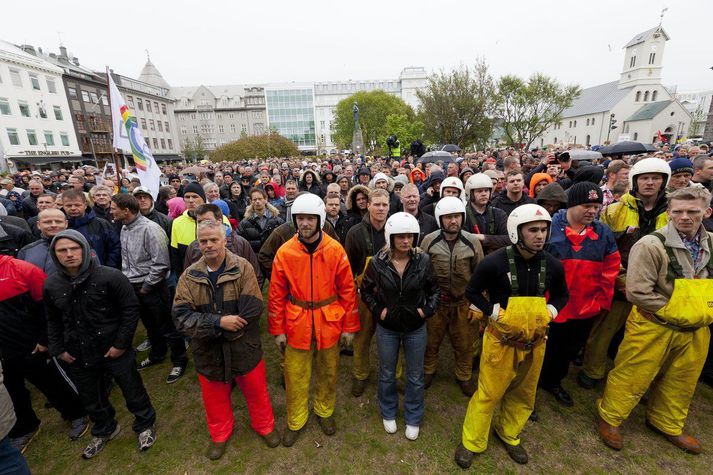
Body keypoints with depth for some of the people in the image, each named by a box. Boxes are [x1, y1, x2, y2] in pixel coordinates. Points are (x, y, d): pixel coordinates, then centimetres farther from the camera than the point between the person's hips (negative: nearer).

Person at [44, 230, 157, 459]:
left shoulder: (110, 277, -20)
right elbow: (53, 320, 12)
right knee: (90, 397, 24)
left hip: (115, 350, -5)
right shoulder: (51, 285, -3)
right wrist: (58, 349, 7)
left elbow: (131, 310, -15)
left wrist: (121, 343, -15)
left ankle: (145, 425, 37)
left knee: (132, 390, 11)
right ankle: (104, 430, 51)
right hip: (78, 354, 5)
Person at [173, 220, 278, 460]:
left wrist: (208, 330, -16)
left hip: (243, 348, -2)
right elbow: (181, 316, -13)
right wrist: (219, 322, -26)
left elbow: (252, 311, -22)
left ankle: (265, 426, 47)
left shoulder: (243, 268, -15)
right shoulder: (189, 276, -5)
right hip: (208, 352, 3)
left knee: (256, 391, 18)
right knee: (215, 397, 24)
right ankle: (220, 434, 53)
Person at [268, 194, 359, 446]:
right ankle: (295, 420, 41)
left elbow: (347, 290, -5)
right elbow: (276, 295, -2)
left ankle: (324, 411, 48)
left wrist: (349, 327, -2)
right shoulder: (284, 252, -9)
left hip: (329, 324, 0)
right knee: (295, 377, 15)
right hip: (297, 326, 0)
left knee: (328, 373, 20)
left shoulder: (335, 250, -11)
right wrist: (277, 330, 0)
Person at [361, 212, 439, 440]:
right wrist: (377, 309, -10)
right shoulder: (378, 262, -16)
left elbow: (433, 289, 3)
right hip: (387, 328, 0)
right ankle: (388, 413, 46)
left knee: (415, 376, 17)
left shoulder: (423, 260, -13)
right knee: (387, 374, 20)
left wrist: (428, 309, -9)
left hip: (416, 329, 1)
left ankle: (413, 419, 42)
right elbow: (365, 290, 0)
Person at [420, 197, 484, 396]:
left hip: (464, 302, 1)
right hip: (435, 301, -1)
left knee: (464, 343, 17)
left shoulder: (473, 242, -9)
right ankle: (428, 370, 44)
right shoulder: (429, 240, -11)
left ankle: (464, 376, 43)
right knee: (431, 340, 17)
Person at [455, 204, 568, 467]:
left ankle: (509, 435, 47)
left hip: (534, 340, 5)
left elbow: (562, 296, 14)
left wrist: (549, 313, -2)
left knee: (524, 394, 21)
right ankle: (471, 442, 28)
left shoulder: (552, 264, -5)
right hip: (502, 339, -5)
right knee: (489, 393, 6)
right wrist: (495, 313, -15)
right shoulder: (495, 261, -19)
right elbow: (472, 292, -8)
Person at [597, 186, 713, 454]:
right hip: (654, 327, -6)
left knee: (681, 381, 22)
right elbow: (637, 292, -23)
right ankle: (609, 418, 26)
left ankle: (668, 424, 46)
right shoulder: (651, 245, -20)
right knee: (633, 378, 5)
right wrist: (675, 313, -16)